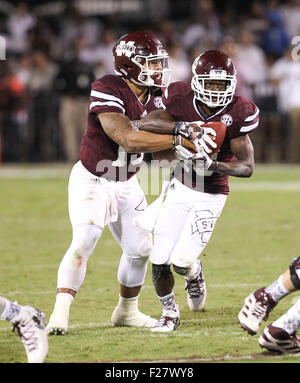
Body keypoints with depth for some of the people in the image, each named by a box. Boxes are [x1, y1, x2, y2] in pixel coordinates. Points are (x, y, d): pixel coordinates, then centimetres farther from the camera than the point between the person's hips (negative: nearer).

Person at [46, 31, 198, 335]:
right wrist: (178, 140, -37)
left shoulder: (154, 97, -1)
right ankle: (60, 314, -18)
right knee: (84, 241, -22)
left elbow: (158, 146, 4)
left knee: (139, 249, 10)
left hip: (127, 184, 7)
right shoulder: (107, 90, -25)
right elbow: (127, 139, -35)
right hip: (92, 180, -7)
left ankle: (127, 311, 30)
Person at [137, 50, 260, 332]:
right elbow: (145, 123, -22)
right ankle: (170, 314, 25)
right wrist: (182, 127, -36)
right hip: (179, 189, 2)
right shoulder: (182, 100, -11)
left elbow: (247, 166, -15)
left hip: (210, 197, -2)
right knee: (159, 261, -3)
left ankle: (194, 274, 29)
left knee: (182, 262, -10)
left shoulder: (237, 114, -15)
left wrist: (213, 165, -33)